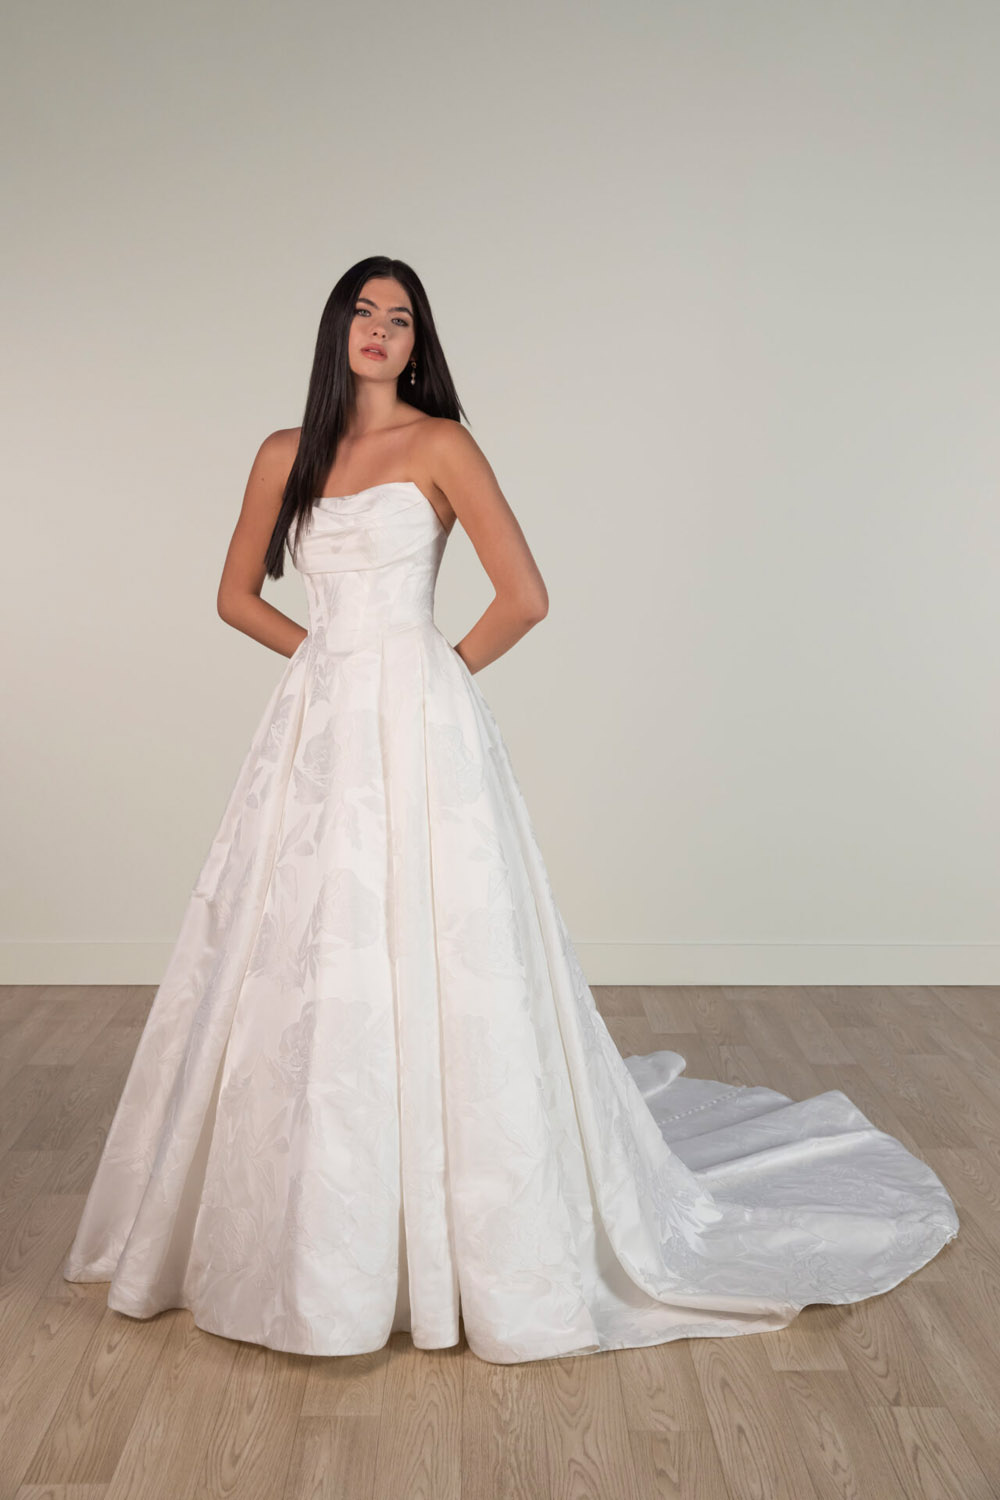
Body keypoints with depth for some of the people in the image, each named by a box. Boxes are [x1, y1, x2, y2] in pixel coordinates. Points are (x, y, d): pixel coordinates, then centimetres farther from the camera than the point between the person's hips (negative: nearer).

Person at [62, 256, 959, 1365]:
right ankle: (304, 1236, 28)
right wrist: (324, 655, 9)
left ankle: (473, 1243, 15)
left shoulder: (441, 445, -2)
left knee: (426, 970, -3)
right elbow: (236, 594, 20)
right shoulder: (286, 453, 13)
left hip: (416, 731, -5)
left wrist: (439, 673, 0)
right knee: (300, 974, 9)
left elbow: (525, 598, -9)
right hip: (316, 731, 5)